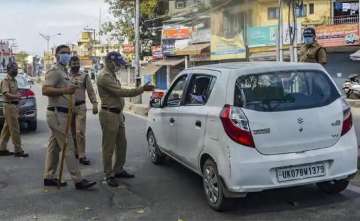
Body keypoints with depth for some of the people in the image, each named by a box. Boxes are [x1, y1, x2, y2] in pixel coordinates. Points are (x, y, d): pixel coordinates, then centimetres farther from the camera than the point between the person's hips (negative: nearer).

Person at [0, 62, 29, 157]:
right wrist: (16, 96, -40)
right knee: (15, 129, -7)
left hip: (14, 106, 9)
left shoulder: (14, 80, 15)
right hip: (9, 106, -9)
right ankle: (18, 150, -3)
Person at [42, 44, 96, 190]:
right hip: (58, 114, -10)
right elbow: (45, 90, -24)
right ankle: (78, 180, -8)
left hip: (59, 114, 10)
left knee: (54, 147, 12)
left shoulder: (63, 72, 20)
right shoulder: (55, 71, -11)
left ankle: (49, 177, 18)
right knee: (69, 147, -10)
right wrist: (65, 91, -31)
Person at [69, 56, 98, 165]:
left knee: (80, 132, -8)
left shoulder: (84, 76, 5)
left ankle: (81, 155, -3)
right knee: (71, 132, 10)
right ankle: (75, 152, 25)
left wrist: (94, 104, -8)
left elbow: (90, 91, 2)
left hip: (80, 107, -2)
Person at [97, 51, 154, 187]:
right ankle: (109, 175, 6)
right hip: (109, 115, -10)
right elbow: (121, 92, -24)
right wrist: (142, 89, -25)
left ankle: (118, 170, 26)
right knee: (109, 147, -2)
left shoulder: (112, 75, 17)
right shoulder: (105, 76, -16)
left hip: (117, 114, 10)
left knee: (122, 144, 15)